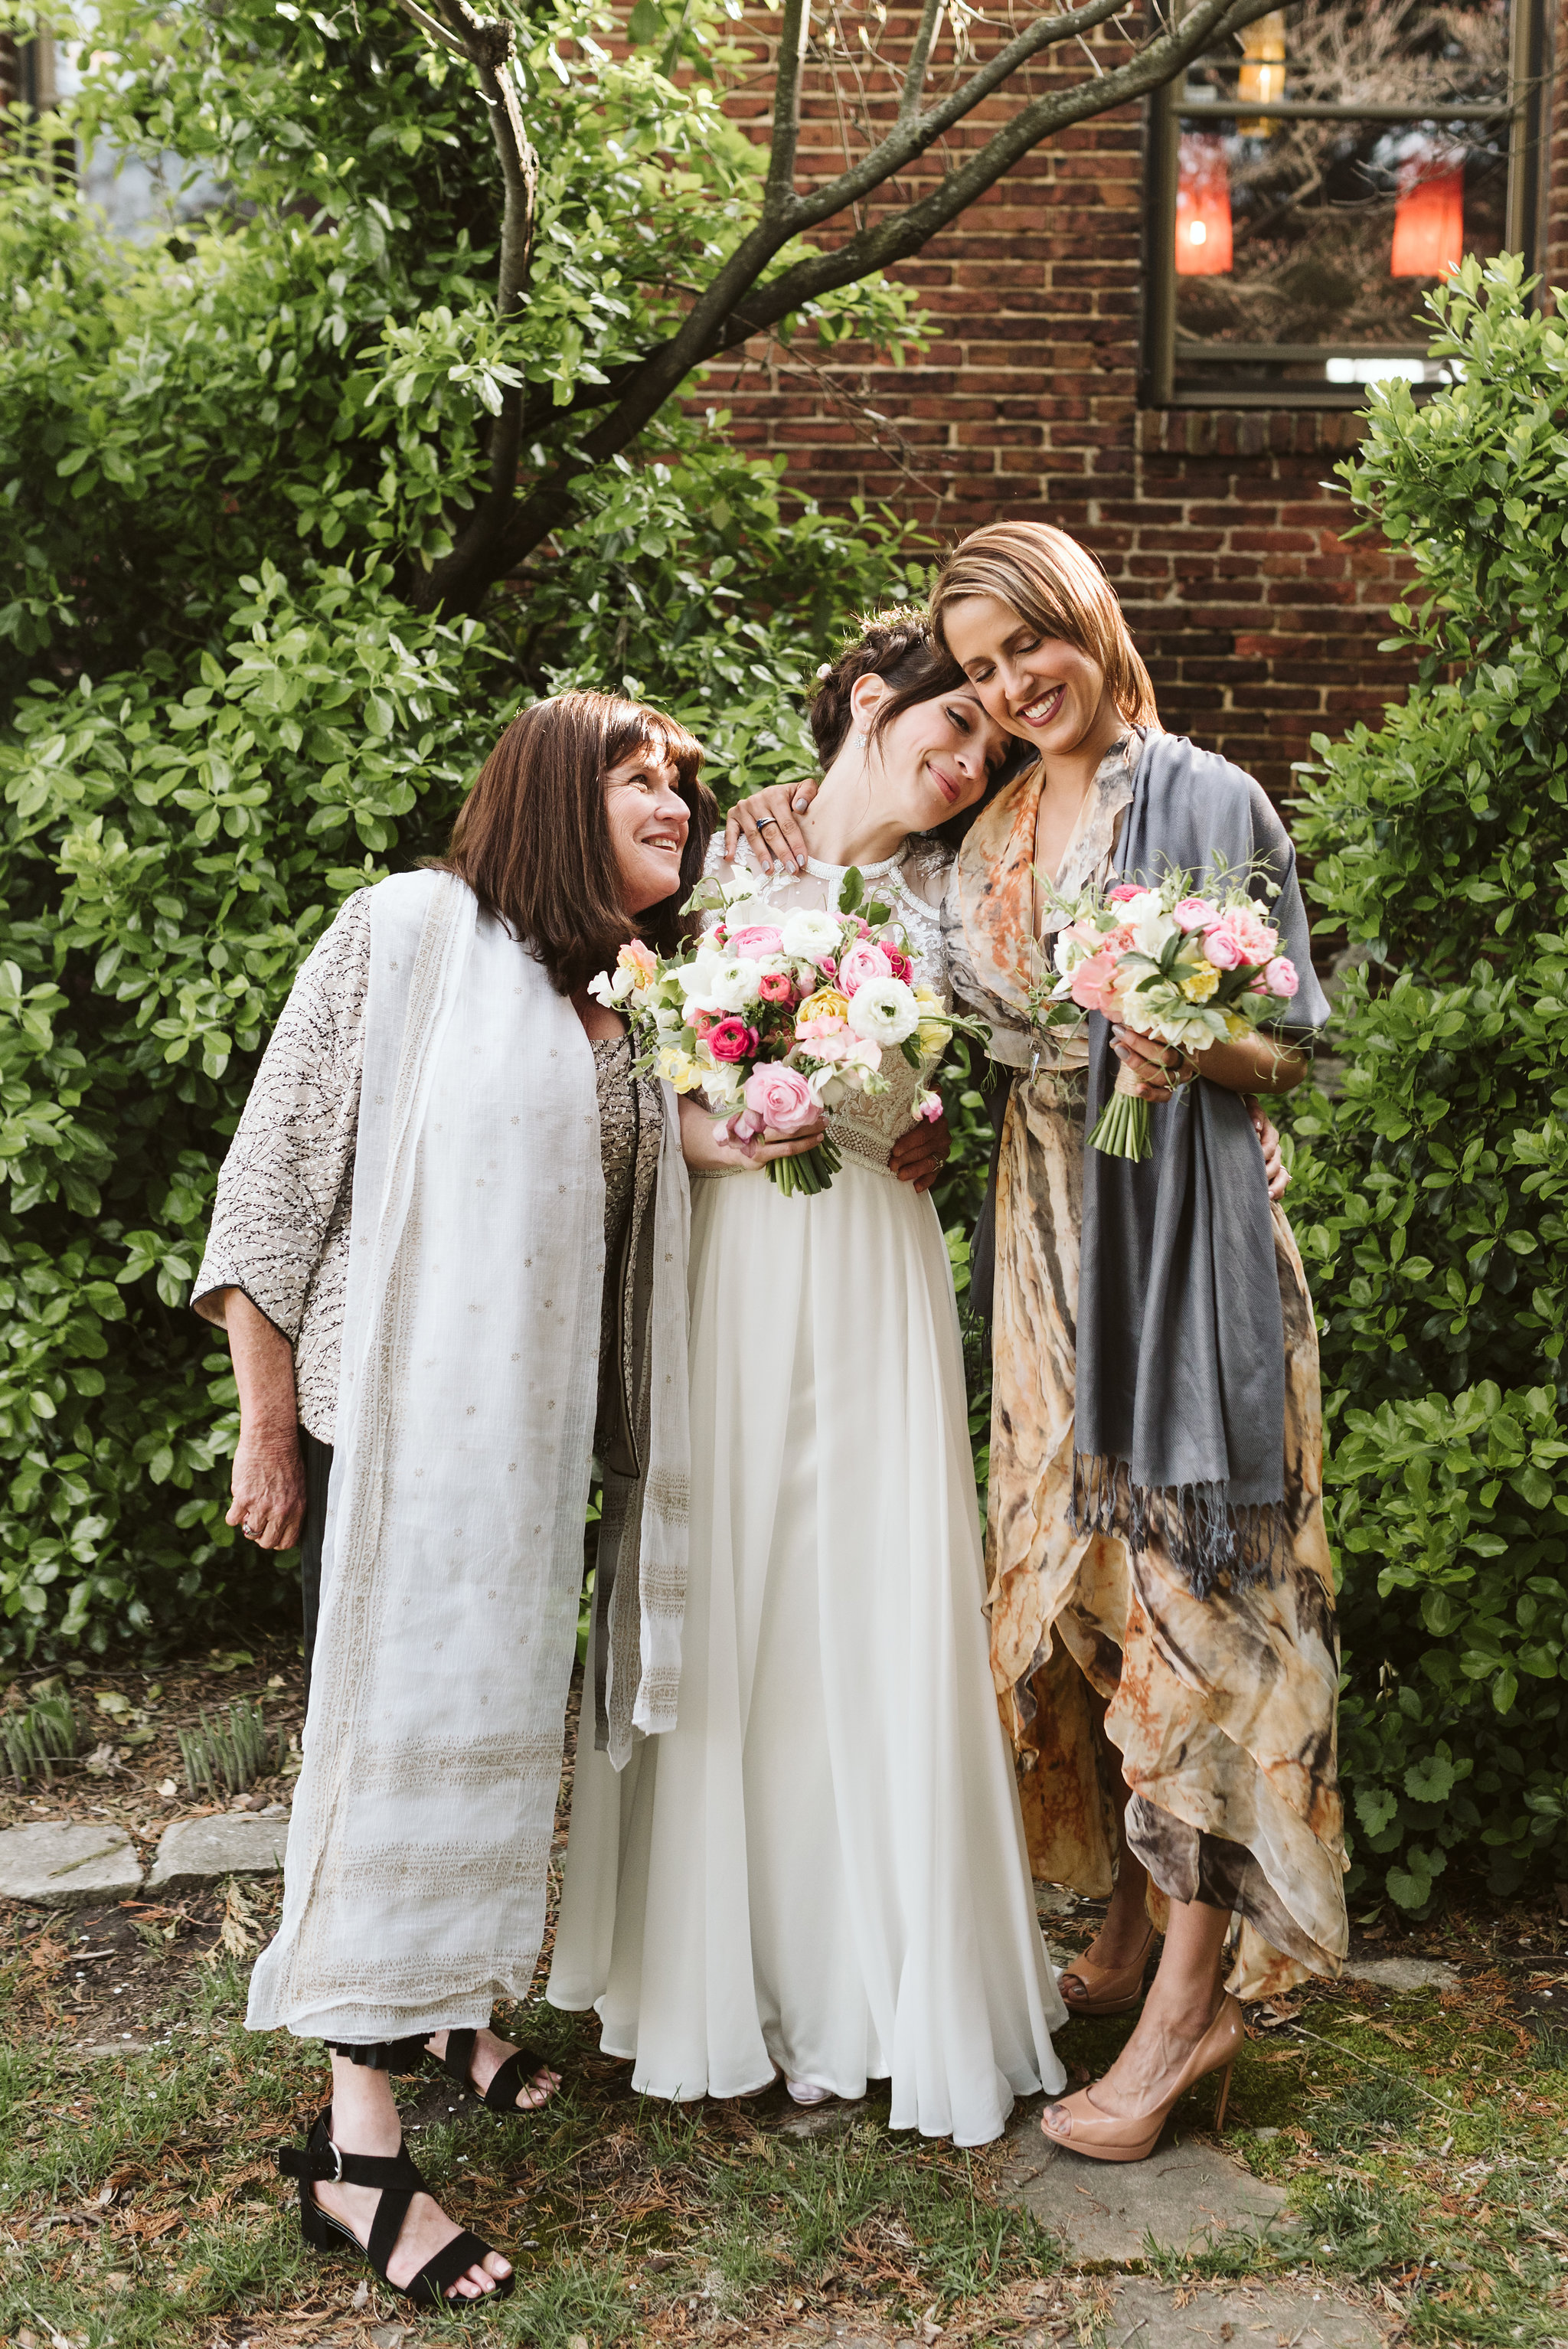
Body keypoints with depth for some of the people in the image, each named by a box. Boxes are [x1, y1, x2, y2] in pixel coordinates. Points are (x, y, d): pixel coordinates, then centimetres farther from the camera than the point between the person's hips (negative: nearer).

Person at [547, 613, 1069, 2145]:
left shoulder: (936, 897, 13)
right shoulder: (725, 863, 3)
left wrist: (928, 1136, -3)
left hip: (879, 1266, 2)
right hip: (734, 1258, -2)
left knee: (886, 1603, 0)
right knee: (731, 1602, 2)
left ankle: (898, 1980, 14)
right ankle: (735, 1968, 18)